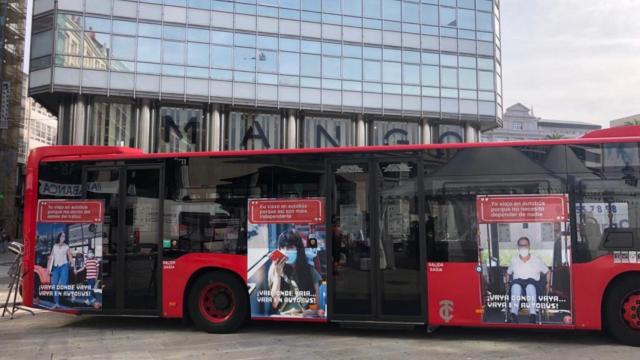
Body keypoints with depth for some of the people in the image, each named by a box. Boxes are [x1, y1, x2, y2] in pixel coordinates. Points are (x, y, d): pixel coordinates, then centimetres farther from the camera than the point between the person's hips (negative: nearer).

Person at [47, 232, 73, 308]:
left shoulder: (66, 247, 7)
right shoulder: (54, 246, 13)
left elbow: (70, 258, 5)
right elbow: (51, 257, 12)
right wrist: (49, 268, 5)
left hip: (64, 266, -3)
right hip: (55, 267, 3)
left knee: (62, 284, -21)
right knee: (54, 286, -2)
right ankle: (56, 303, 2)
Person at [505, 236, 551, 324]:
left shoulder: (536, 260, 14)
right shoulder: (514, 260, 17)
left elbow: (547, 272, 22)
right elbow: (508, 273, 27)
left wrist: (548, 283, 7)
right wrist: (507, 283, 9)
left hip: (533, 281, -1)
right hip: (518, 281, 1)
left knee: (530, 286, -40)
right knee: (516, 286, -39)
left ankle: (533, 314, -56)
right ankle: (513, 314, -55)